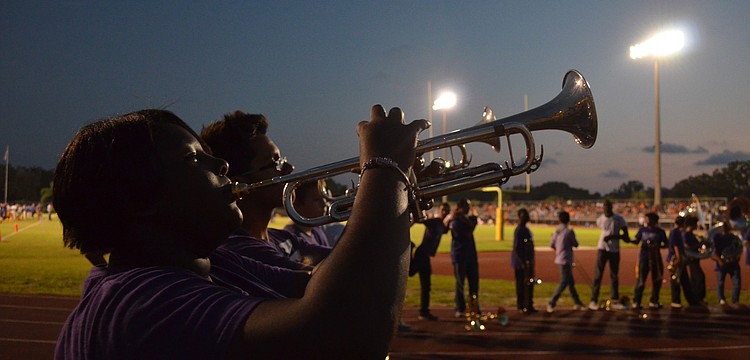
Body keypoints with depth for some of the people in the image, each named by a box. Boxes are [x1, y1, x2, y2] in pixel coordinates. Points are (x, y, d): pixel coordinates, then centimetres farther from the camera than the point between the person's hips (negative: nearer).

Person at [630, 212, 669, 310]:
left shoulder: (660, 231, 3)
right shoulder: (642, 230, 7)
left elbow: (666, 244, 5)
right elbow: (637, 241, 6)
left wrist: (658, 246, -14)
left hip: (656, 258, 1)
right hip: (644, 258, -1)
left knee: (656, 281, 7)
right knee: (641, 280, -7)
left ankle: (653, 301, 22)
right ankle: (636, 302, -4)